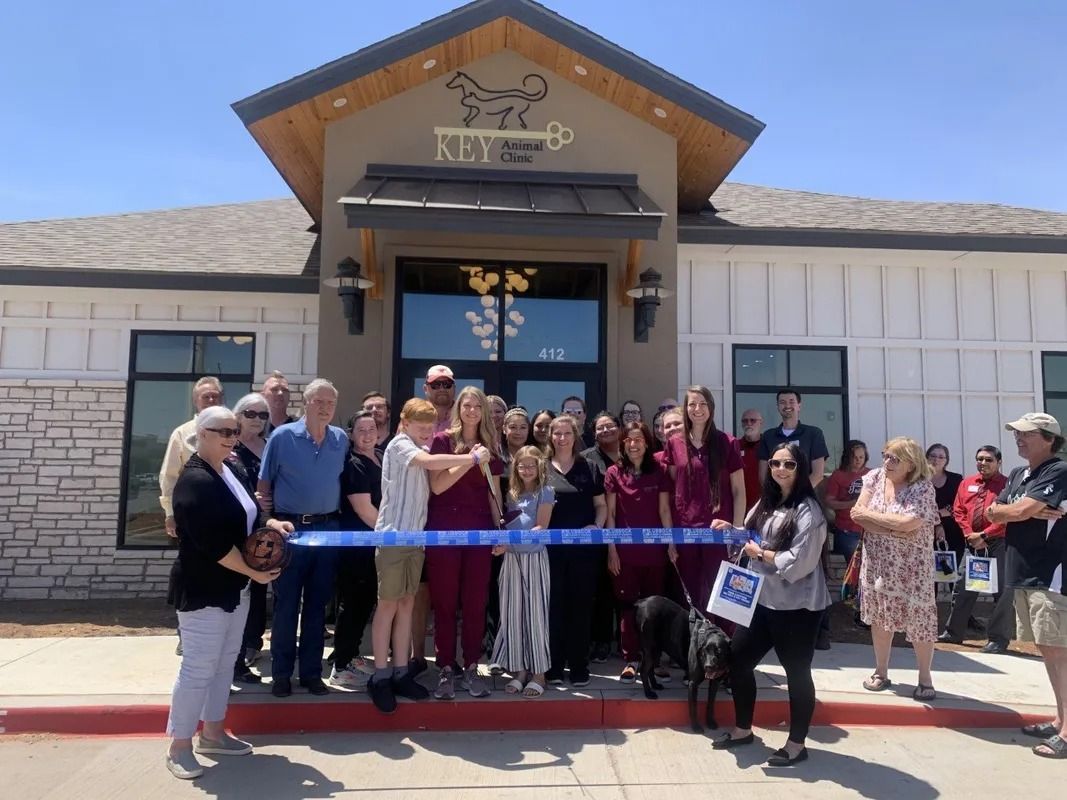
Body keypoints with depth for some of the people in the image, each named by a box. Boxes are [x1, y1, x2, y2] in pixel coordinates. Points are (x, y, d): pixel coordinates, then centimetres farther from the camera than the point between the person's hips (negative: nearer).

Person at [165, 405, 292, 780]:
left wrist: (269, 523, -1)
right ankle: (179, 745, 15)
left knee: (225, 662, 17)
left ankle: (213, 733, 30)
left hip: (233, 586, 9)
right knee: (198, 668, -1)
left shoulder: (230, 471, 8)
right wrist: (254, 572, -18)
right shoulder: (194, 481, -20)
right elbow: (213, 543, -26)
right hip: (203, 590, -9)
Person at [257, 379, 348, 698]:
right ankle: (281, 673, 18)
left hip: (328, 529, 3)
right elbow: (264, 481, 0)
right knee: (286, 604, 5)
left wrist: (333, 515, 7)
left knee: (317, 604, 11)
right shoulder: (282, 436, -5)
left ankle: (312, 672, 22)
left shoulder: (341, 439, 4)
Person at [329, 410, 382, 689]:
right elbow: (365, 510, -19)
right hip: (356, 544, -8)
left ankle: (350, 655, 31)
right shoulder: (353, 466, -15)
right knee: (353, 603, -1)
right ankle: (341, 668, 10)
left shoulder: (381, 459, 9)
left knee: (366, 601, 16)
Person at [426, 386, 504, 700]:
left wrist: (500, 527, 6)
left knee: (476, 602, 6)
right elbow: (436, 486, -11)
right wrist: (469, 461, -17)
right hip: (445, 530, -3)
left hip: (480, 531, 3)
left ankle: (471, 668, 15)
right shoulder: (443, 440, -1)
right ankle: (446, 669, 11)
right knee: (445, 602, 2)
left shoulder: (491, 447, 12)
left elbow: (494, 493, 14)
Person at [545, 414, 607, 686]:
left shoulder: (588, 468, 9)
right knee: (554, 604, 4)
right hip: (551, 546, -1)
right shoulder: (542, 468, 5)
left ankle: (579, 666, 16)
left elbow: (601, 505, 11)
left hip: (584, 546, 1)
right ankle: (553, 665, 14)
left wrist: (597, 526, -7)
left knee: (581, 604, 6)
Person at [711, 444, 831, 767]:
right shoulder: (767, 503, 11)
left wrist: (761, 554, -13)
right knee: (737, 660, 13)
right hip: (761, 599, 8)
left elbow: (798, 562, -22)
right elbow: (753, 539, 22)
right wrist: (730, 530, 4)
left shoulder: (808, 510, -15)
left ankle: (796, 744, 24)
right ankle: (742, 730, 31)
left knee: (797, 672, 6)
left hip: (796, 606, -8)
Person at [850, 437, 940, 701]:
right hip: (877, 563, 4)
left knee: (918, 619, 3)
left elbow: (907, 524, -27)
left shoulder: (923, 489, -14)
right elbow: (857, 514, -9)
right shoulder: (874, 477, -1)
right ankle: (881, 672, 28)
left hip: (910, 568, -4)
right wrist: (895, 527, -19)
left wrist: (870, 515, -16)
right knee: (879, 617, 13)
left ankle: (925, 678, 21)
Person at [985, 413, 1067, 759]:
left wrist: (1007, 509, 0)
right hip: (1023, 574, 9)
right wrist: (1032, 512, -8)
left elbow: (1019, 511, -21)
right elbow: (992, 513, 7)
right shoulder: (1018, 474, 15)